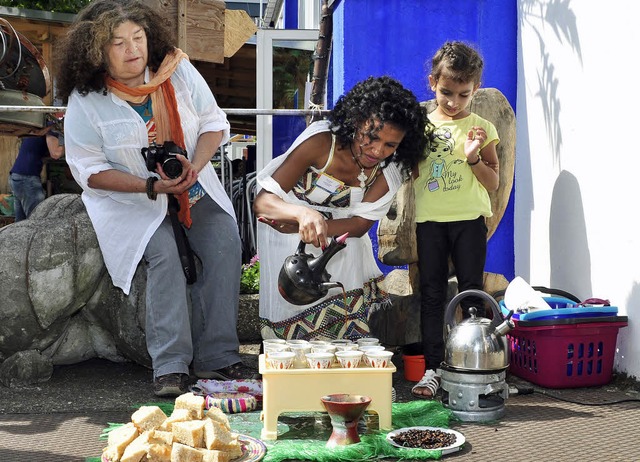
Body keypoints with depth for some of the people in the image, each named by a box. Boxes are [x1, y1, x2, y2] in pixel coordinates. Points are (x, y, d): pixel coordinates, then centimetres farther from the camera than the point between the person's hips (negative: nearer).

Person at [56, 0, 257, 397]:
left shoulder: (177, 70, -5)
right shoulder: (85, 100, -12)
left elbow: (214, 124, 1)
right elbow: (89, 170, -11)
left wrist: (195, 167, -19)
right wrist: (152, 187, -22)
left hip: (192, 184, 3)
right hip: (129, 197, -3)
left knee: (225, 243, -19)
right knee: (164, 253, -28)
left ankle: (217, 357, -14)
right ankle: (170, 366, -21)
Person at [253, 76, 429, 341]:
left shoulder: (390, 168, -12)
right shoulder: (321, 140, -25)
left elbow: (360, 225, -10)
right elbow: (263, 201, -28)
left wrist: (313, 228, -25)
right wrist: (305, 215, -48)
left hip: (337, 240, 4)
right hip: (282, 238, -4)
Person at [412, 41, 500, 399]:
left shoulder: (481, 128, 2)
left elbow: (493, 183, 2)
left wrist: (474, 157, -14)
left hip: (469, 218, -2)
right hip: (430, 219, 2)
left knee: (472, 293, 2)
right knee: (431, 294, 3)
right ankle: (433, 368, 8)